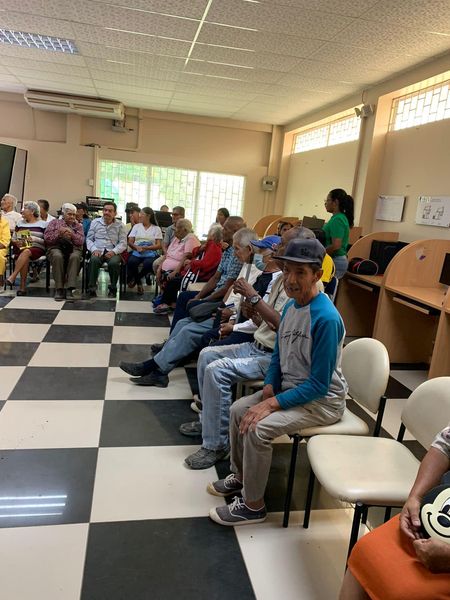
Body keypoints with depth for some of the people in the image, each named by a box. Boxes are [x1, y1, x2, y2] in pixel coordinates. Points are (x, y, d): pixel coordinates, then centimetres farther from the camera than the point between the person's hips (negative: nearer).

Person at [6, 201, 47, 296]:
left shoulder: (42, 224, 7)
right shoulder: (20, 222, 20)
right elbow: (13, 238, 22)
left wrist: (36, 239, -15)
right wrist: (16, 241, -1)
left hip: (37, 248, -2)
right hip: (21, 248, 2)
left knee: (26, 252, -39)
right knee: (25, 258, -35)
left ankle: (13, 277, -41)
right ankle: (23, 286, -36)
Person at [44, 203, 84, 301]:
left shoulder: (78, 225, 24)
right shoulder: (54, 222, 23)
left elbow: (81, 241, 7)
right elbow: (47, 237, 8)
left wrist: (72, 235, -10)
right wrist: (59, 234, -6)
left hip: (73, 248, 1)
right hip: (56, 247, 0)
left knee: (75, 257, -37)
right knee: (57, 256, -37)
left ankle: (69, 289, -41)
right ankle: (59, 288, -32)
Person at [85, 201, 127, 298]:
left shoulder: (120, 225, 8)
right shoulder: (95, 222, 13)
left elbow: (123, 243, 3)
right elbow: (89, 239, 12)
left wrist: (113, 251, -15)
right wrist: (94, 249, -8)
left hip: (113, 252, -1)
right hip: (98, 251, 1)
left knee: (114, 263, -34)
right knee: (94, 260, -33)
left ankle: (113, 289, -15)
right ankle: (91, 288, -26)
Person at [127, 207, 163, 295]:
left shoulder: (156, 228, 10)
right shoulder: (136, 226, 18)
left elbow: (158, 245, 1)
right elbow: (130, 242, 11)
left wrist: (145, 248, -13)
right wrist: (136, 247, -11)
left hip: (150, 253, -2)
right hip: (136, 252, 2)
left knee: (148, 264, -36)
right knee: (131, 262, -32)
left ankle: (136, 278, -3)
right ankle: (138, 282, -4)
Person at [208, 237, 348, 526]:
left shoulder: (326, 318, -27)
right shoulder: (290, 306, -1)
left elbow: (319, 385, -24)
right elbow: (278, 355, 11)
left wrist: (272, 403, -25)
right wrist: (269, 387, -5)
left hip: (322, 401, -8)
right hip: (289, 388, 8)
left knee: (258, 427, -24)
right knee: (238, 410, 2)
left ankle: (253, 506, -2)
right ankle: (241, 476, 24)